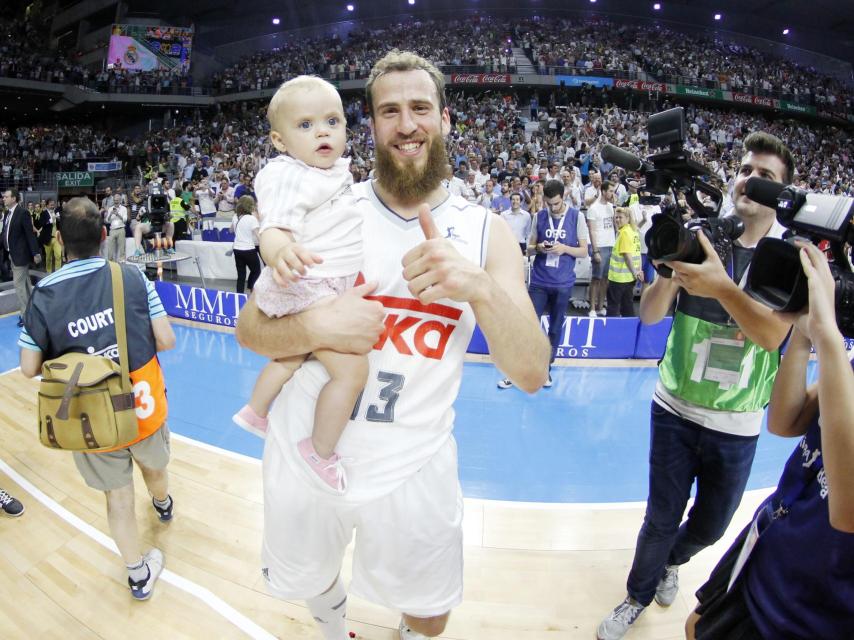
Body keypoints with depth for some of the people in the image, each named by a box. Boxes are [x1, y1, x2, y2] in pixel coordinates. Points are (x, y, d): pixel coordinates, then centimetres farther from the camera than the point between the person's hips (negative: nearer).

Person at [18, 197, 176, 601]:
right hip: (144, 407, 0)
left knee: (118, 497, 18)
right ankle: (163, 504, 62)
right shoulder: (132, 276, -12)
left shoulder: (44, 294, -10)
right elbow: (166, 341, -10)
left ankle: (139, 575, 35)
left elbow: (30, 368, -5)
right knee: (154, 468, 30)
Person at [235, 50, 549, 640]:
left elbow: (532, 374, -14)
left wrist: (480, 287, -32)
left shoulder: (485, 231, -7)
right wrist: (317, 327, -26)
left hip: (414, 468, 0)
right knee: (311, 583, 28)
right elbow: (249, 326, -4)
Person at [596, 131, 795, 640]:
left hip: (737, 424, 1)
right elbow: (649, 315, -7)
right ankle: (639, 596, 37)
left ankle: (671, 562, 53)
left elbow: (772, 334, -20)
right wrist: (672, 272, -26)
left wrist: (722, 286, -36)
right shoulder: (703, 235, -4)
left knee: (711, 526, 19)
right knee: (662, 518, 9)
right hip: (675, 409, -1)